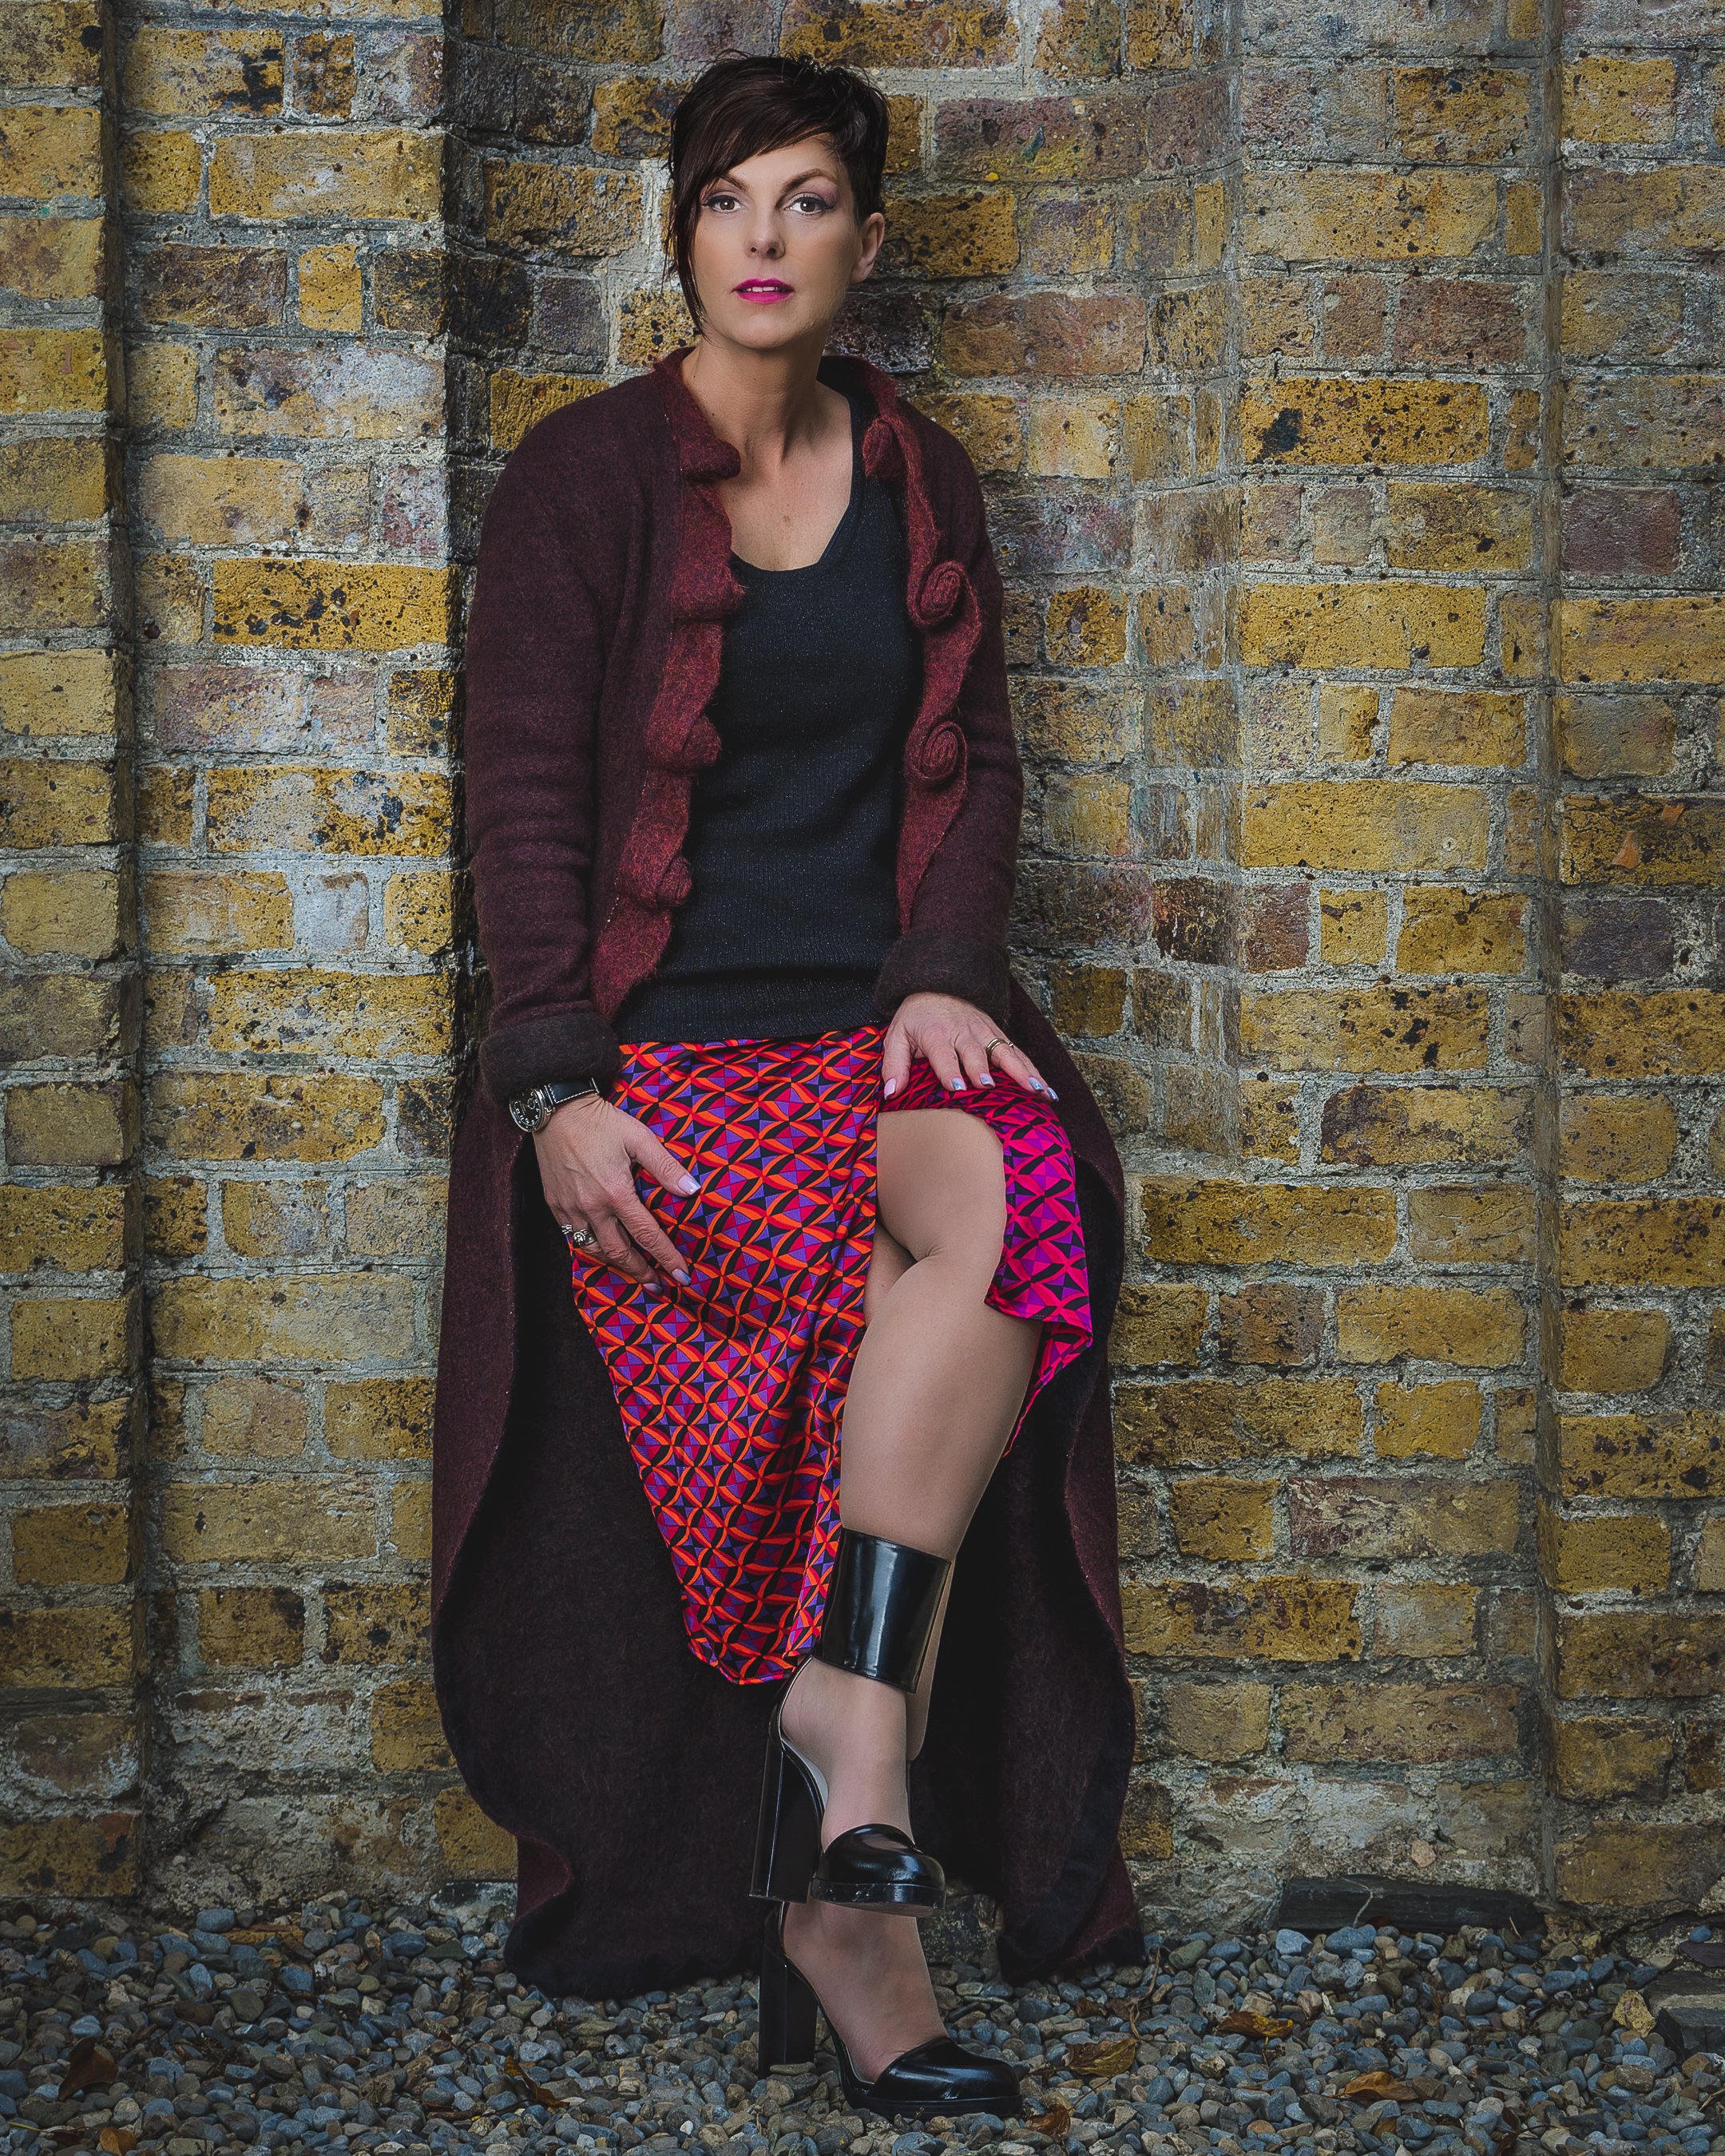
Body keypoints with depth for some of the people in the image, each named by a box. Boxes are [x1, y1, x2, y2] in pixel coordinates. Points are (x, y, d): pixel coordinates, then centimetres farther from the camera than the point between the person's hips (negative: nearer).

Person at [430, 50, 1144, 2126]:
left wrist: (944, 975, -4)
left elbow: (971, 766, 16)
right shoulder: (583, 474, 4)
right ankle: (858, 1784, -25)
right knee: (963, 1236, -29)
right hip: (664, 1046, -3)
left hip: (874, 1020, 4)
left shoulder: (923, 481, 17)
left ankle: (843, 1724, -32)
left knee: (1011, 1181, -31)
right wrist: (557, 1091, -13)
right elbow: (520, 794, -2)